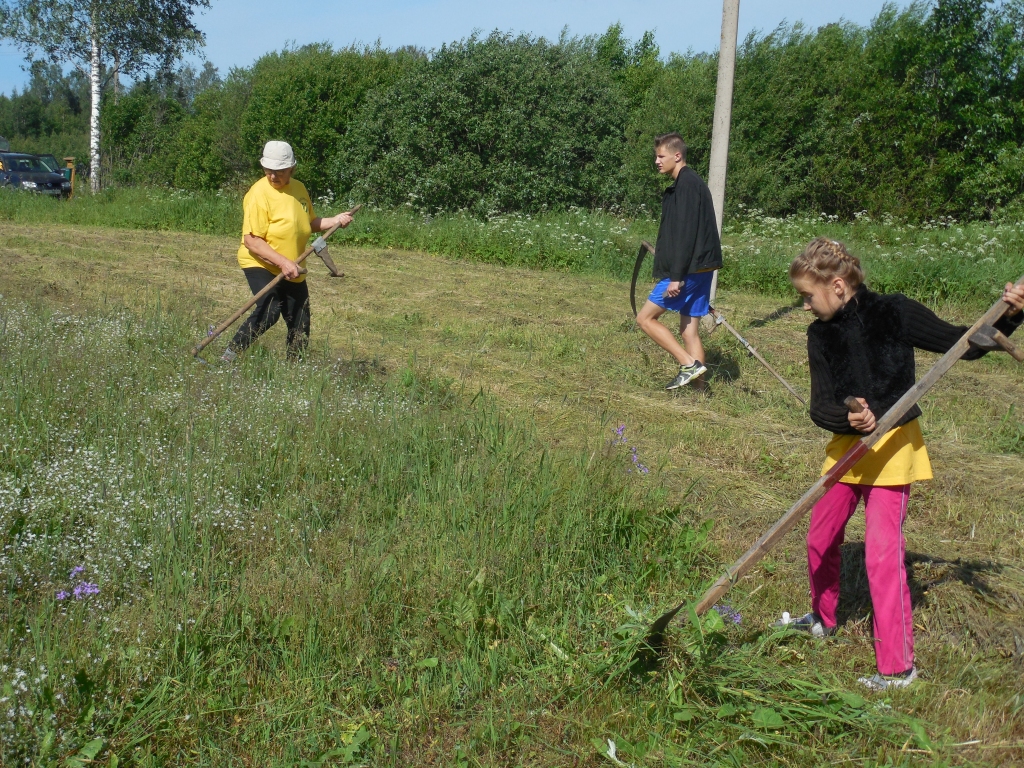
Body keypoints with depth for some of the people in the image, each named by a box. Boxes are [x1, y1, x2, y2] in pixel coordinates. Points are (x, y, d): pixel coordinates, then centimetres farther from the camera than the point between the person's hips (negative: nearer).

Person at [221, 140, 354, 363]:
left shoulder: (299, 188, 6)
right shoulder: (259, 194, -16)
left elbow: (310, 223, 23)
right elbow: (251, 241, -21)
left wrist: (335, 220, 6)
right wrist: (282, 262, -28)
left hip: (293, 271, 7)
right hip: (261, 265, -7)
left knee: (300, 326, 9)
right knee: (269, 311, -27)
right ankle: (230, 355, -17)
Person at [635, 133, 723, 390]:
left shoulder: (686, 185, -13)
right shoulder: (692, 183, 17)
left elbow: (685, 234, -20)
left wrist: (677, 276, -21)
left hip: (689, 270, -10)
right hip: (700, 270, 10)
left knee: (645, 318, -2)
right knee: (689, 329, 10)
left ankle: (689, 364, -7)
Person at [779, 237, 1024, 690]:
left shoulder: (894, 314, -15)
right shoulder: (820, 334, -2)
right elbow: (820, 406, -9)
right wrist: (848, 419, -31)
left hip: (892, 448, -6)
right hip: (846, 446, 6)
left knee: (883, 553, -10)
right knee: (820, 539, 16)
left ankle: (898, 665, 3)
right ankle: (823, 619, 43)